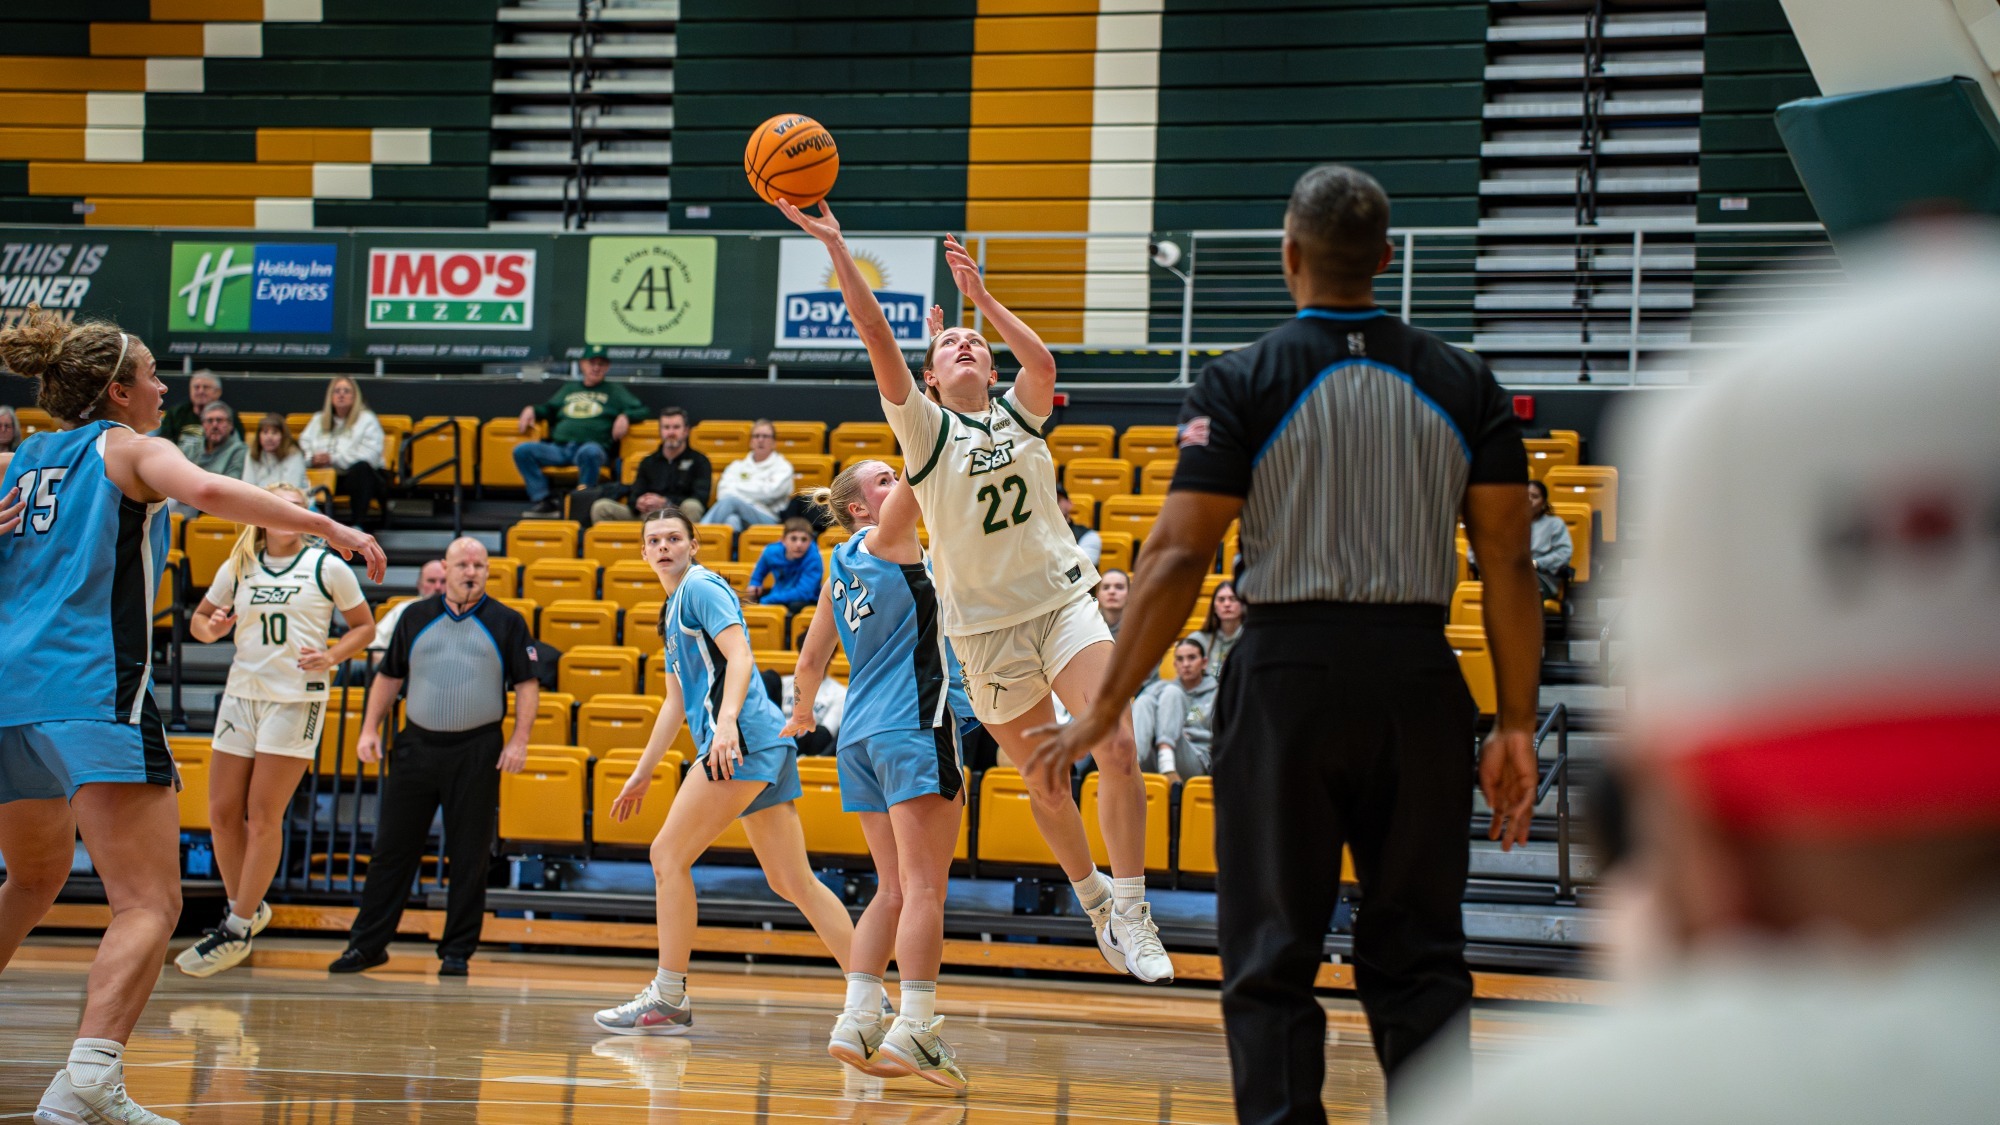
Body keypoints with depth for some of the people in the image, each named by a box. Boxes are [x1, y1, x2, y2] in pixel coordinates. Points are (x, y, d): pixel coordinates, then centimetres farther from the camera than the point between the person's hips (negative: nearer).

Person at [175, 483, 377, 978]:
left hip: (297, 700, -5)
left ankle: (237, 931, 0)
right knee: (223, 812, 4)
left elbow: (364, 625, 6)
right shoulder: (238, 567, 9)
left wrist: (331, 657, -12)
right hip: (242, 693, 5)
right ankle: (243, 907, 24)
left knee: (264, 816, -6)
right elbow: (199, 619, 18)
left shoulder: (327, 566, -2)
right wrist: (210, 628, -5)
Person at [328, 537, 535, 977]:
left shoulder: (507, 623, 3)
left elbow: (527, 684, 2)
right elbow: (389, 676, 14)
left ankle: (457, 950, 10)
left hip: (477, 751, -2)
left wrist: (520, 740, -8)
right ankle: (367, 943, 9)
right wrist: (370, 729, 4)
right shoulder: (415, 617, 9)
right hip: (416, 745, 2)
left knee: (469, 857, 1)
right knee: (392, 849, 3)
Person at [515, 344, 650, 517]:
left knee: (590, 451, -43)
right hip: (558, 448, 4)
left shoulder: (614, 391, 22)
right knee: (522, 450, -21)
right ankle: (543, 501, -23)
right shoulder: (569, 389, 32)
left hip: (593, 446, -4)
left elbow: (643, 410, 15)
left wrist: (625, 417, -6)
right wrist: (531, 410, 16)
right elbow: (549, 409, 37)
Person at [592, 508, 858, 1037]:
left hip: (744, 739, -10)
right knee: (794, 883, 6)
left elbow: (739, 657, -15)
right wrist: (643, 773, 31)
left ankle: (669, 998, -3)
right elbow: (676, 701, 31)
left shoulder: (702, 587, -2)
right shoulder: (673, 611, 27)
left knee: (668, 855, -6)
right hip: (766, 752, 10)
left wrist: (727, 721, -30)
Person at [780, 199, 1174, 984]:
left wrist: (980, 297, -22)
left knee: (1118, 749, -17)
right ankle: (1092, 900, 30)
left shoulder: (1018, 414, 6)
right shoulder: (925, 427, 0)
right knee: (1044, 780, 7)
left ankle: (1131, 912, -12)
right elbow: (878, 339, -13)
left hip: (1064, 602, 1)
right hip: (987, 627, 0)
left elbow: (1043, 363, -17)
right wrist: (835, 248, -22)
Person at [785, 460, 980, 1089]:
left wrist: (803, 713, 43)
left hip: (861, 732, 8)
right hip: (916, 727, -8)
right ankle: (914, 1029, -18)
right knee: (923, 885, -11)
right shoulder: (888, 535, 1)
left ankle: (857, 1021, 2)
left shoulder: (838, 573, 20)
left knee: (893, 889, 10)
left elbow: (811, 660, 27)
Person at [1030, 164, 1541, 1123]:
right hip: (1418, 679, 2)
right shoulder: (1462, 384, 5)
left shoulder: (1240, 385, -4)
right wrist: (1516, 725, 7)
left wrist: (1104, 709, -4)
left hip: (1287, 677, -2)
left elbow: (1178, 556, -9)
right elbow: (1509, 561, 2)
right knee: (1418, 960, 9)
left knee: (1271, 962, 6)